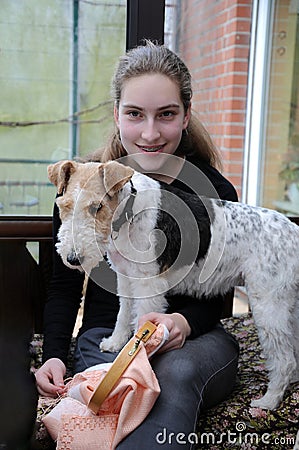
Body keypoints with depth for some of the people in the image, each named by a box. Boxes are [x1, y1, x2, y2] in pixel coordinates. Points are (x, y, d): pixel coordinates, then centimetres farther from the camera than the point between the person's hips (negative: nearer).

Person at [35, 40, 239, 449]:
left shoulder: (215, 192, -1)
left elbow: (214, 297, 5)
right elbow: (64, 287, 7)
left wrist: (184, 322, -19)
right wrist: (54, 355, -9)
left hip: (194, 338, 1)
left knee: (178, 373, -35)